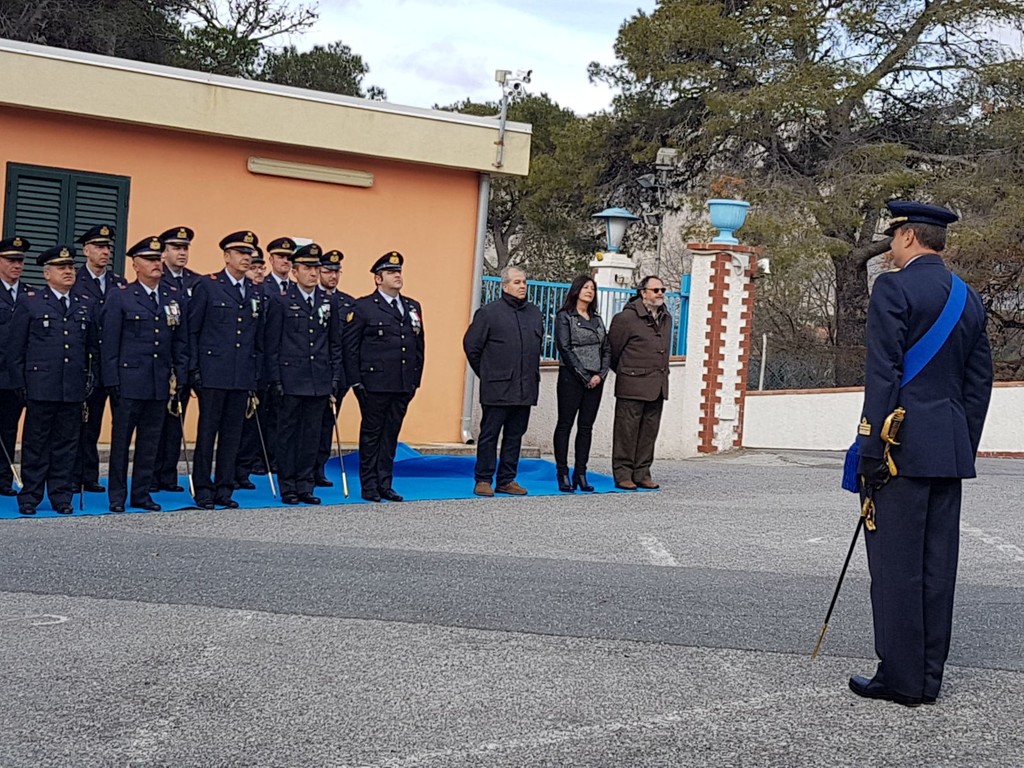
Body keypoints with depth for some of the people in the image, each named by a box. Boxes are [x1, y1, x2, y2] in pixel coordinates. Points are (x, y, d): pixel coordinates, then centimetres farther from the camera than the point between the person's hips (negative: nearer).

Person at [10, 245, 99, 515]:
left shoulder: (85, 305, 13)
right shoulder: (29, 303, 3)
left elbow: (93, 348, 16)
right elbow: (17, 349, 2)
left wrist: (90, 381, 8)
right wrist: (21, 384, -3)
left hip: (74, 389, 3)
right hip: (41, 388, -3)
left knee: (67, 443, 7)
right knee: (36, 443, 3)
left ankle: (61, 496, 15)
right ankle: (30, 497, 11)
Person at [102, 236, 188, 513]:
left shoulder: (173, 296, 10)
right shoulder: (120, 297, -2)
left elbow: (180, 341, 12)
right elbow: (109, 343, -4)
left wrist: (181, 376, 6)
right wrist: (112, 381, -9)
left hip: (159, 383, 4)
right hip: (128, 381, -4)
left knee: (150, 441, 9)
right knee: (121, 439, 4)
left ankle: (142, 493, 19)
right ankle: (117, 496, 12)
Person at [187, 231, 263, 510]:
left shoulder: (255, 293, 13)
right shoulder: (207, 286, 0)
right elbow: (191, 330, -1)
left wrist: (256, 372, 10)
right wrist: (194, 369, -7)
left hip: (243, 376, 4)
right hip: (213, 372, -4)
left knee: (232, 433, 7)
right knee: (207, 431, 0)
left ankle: (224, 489, 14)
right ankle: (203, 490, 6)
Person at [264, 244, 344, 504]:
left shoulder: (327, 302, 11)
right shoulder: (280, 302, -1)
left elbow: (335, 343, 14)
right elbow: (272, 345, -3)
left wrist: (335, 376, 6)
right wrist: (276, 380, -8)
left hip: (320, 382, 4)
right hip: (291, 381, -4)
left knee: (312, 434, 7)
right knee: (289, 433, 3)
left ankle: (305, 486, 15)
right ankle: (288, 487, 10)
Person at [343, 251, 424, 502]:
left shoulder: (413, 307, 14)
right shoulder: (363, 307, -3)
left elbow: (419, 346, 17)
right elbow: (350, 347, -5)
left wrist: (416, 380, 12)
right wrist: (355, 381, -10)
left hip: (403, 385, 5)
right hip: (374, 384, -5)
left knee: (391, 435, 10)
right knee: (371, 434, 4)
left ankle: (384, 484, 16)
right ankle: (369, 486, 10)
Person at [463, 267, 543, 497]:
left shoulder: (535, 313, 12)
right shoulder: (489, 312, -4)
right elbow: (471, 345, 1)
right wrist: (486, 373, 5)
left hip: (525, 389, 6)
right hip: (497, 389, -5)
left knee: (515, 436, 10)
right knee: (489, 435, -1)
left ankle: (507, 480, 17)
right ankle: (483, 480, 6)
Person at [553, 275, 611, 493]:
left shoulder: (597, 319, 16)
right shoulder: (564, 316, -1)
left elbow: (607, 349, 12)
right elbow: (565, 348, -9)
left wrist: (601, 375, -4)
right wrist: (584, 376, -12)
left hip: (595, 380, 5)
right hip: (571, 377, -5)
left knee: (586, 426, 5)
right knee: (565, 424, -2)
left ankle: (580, 474, 7)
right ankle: (563, 474, -1)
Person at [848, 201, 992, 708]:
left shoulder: (894, 289, -8)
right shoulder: (970, 299, 14)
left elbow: (883, 375, -14)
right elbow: (980, 381, 15)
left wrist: (871, 449, -13)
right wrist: (966, 448, 20)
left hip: (903, 447, -7)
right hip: (952, 452, 7)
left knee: (897, 566, -2)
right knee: (938, 565, 9)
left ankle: (901, 679, 2)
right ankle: (929, 678, 16)